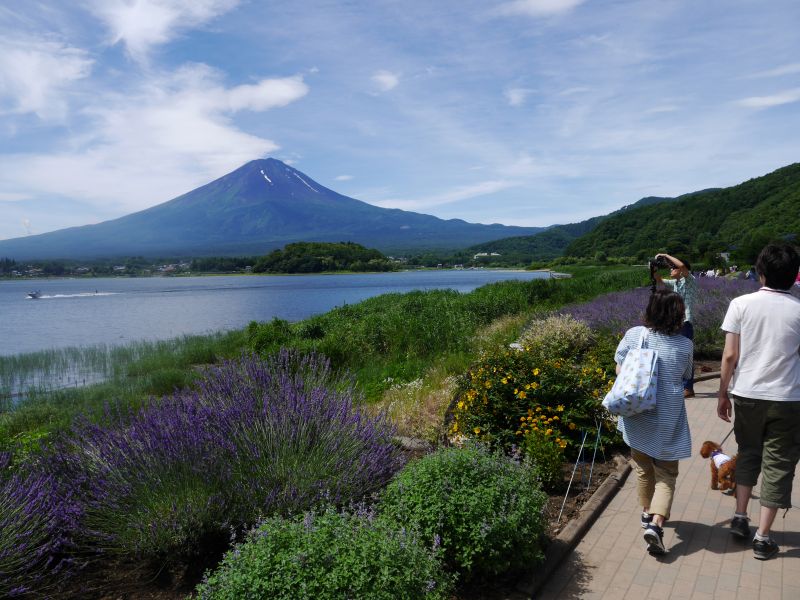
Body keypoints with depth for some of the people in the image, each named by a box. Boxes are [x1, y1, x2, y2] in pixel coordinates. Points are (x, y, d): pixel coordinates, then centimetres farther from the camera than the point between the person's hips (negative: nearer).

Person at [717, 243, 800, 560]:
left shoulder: (741, 304, -7)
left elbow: (730, 356, -6)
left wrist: (723, 394, 4)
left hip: (747, 394, 1)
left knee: (748, 453, 22)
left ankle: (740, 517, 22)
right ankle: (762, 538, 15)